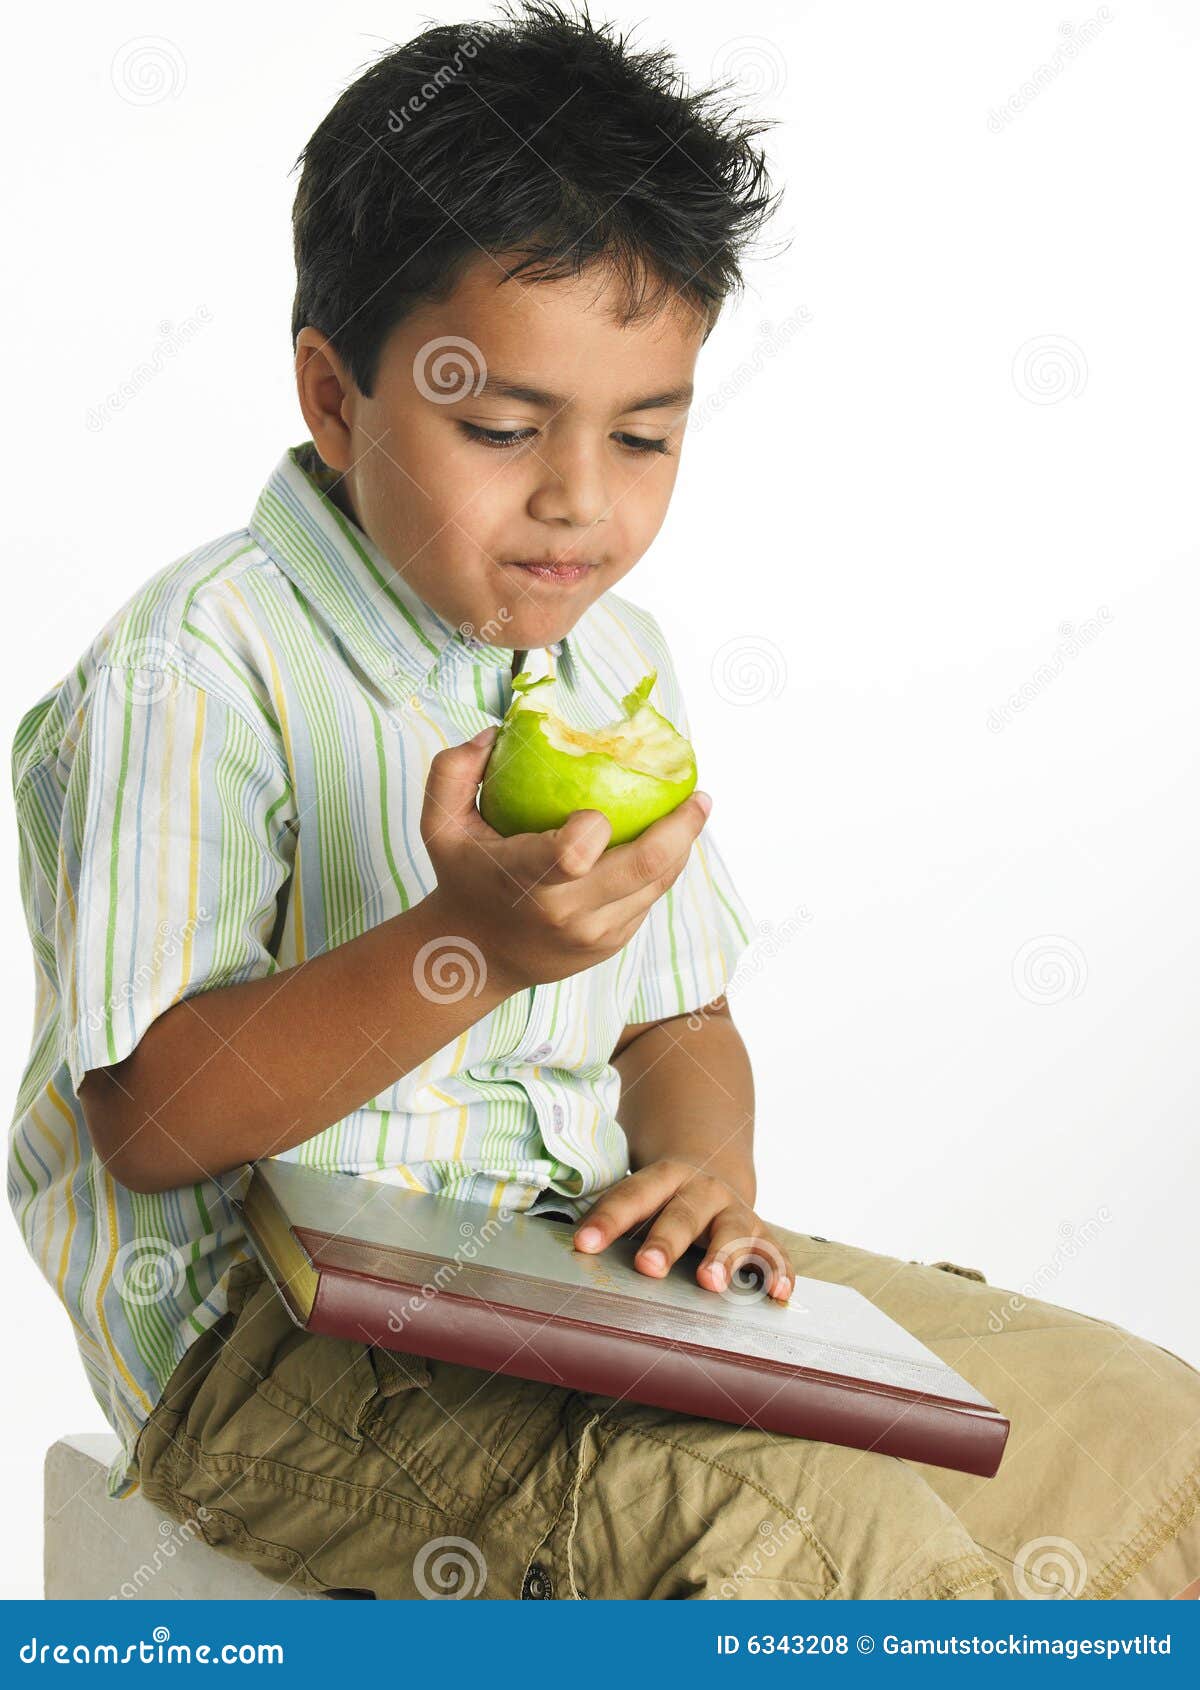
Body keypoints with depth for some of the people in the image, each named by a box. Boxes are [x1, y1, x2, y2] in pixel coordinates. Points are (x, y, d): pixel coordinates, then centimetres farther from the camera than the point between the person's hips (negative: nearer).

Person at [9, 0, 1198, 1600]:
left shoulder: (615, 661, 11)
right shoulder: (201, 670, -14)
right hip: (282, 1334, -7)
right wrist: (474, 948, -31)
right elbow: (147, 1120, -18)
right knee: (810, 1531, -32)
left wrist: (704, 1166, -7)